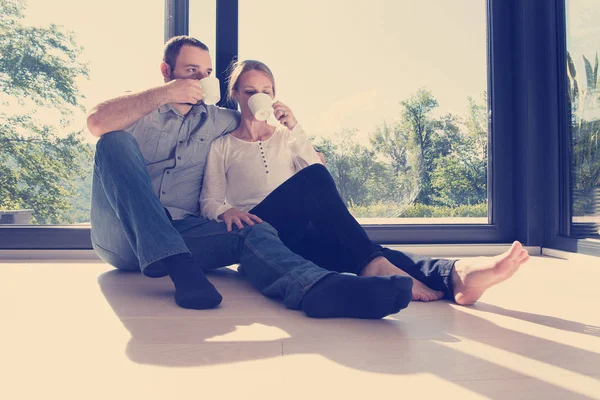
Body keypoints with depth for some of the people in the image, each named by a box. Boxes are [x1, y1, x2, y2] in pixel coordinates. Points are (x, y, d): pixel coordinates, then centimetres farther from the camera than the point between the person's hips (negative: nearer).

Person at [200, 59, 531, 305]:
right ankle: (376, 267, -45)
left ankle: (455, 275, -54)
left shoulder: (284, 135, 24)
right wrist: (226, 212, -18)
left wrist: (295, 129, -1)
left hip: (298, 234, 3)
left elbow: (314, 161, 9)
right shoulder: (221, 147, 14)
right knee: (313, 178, -32)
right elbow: (209, 200, 4)